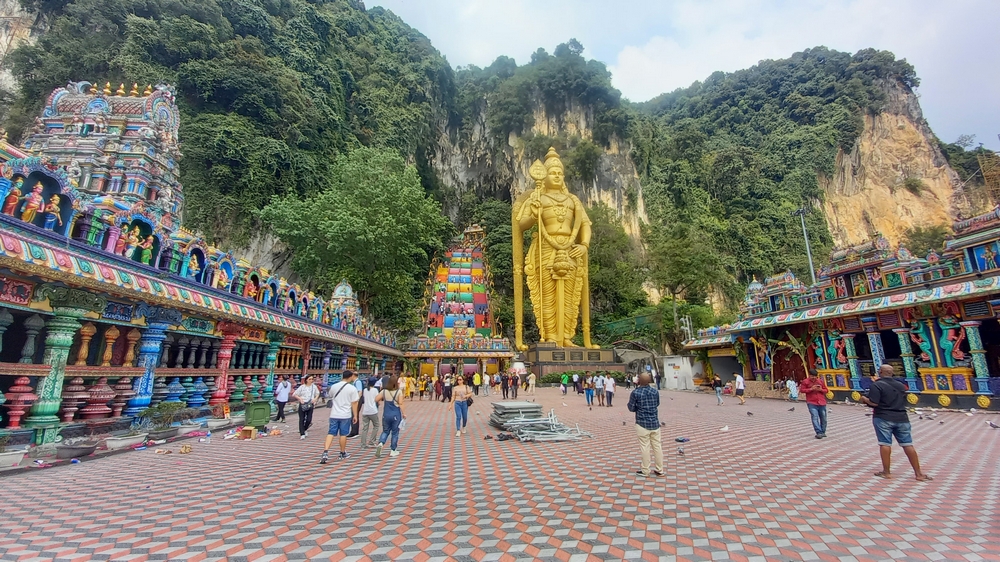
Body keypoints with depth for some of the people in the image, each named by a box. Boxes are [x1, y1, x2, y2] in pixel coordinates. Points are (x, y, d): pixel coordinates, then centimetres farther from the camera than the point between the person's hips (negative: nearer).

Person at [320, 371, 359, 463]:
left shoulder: (333, 386, 2)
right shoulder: (352, 388, -11)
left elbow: (330, 396, 23)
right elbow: (354, 403, -9)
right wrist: (355, 415, 0)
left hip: (334, 415, 3)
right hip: (346, 415, -3)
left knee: (331, 433, 7)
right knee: (343, 434, 9)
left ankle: (325, 453, -7)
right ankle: (343, 453, 22)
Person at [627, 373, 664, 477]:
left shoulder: (636, 393, -13)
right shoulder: (655, 392, 0)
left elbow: (631, 408, -5)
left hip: (642, 423, -4)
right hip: (655, 423, 4)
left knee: (644, 447, 4)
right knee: (657, 446, 12)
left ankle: (645, 471, 13)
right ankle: (659, 470, 21)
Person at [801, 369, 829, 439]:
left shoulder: (821, 381, 8)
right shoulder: (805, 382, -1)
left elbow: (826, 390, 13)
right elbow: (802, 390, 0)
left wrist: (821, 389, -9)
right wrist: (811, 389, -14)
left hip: (822, 402, 4)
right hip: (811, 403, -4)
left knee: (823, 418, 10)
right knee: (815, 417, -14)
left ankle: (823, 432, 25)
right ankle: (819, 433, -16)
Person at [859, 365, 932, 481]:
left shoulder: (877, 385, -10)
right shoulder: (901, 385, 11)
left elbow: (873, 403, -18)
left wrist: (864, 399, 2)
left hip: (883, 418, -6)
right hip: (902, 418, 6)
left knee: (885, 444, -1)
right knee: (908, 445, 9)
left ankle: (886, 472, 4)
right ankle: (918, 473, 14)